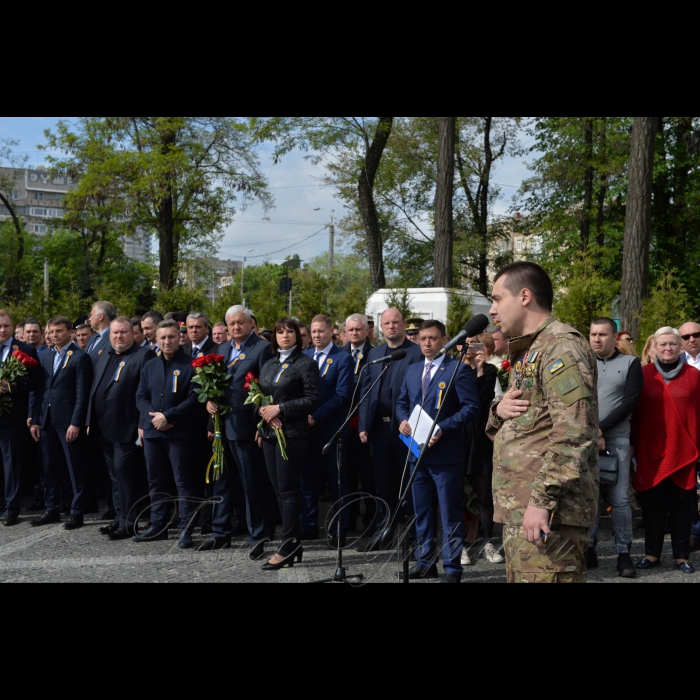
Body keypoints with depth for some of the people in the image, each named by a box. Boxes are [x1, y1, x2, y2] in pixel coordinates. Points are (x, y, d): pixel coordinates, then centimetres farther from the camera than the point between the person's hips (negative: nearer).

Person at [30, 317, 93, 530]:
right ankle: (52, 510, 21)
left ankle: (77, 513, 7)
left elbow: (82, 394, -12)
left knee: (75, 469, 0)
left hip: (68, 421, -7)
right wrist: (35, 420, 10)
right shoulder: (47, 357, 15)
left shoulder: (80, 357, -7)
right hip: (47, 420, 7)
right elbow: (41, 390, 15)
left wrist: (76, 423, -17)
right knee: (49, 468, 12)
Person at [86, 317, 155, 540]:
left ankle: (129, 522, 0)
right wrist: (90, 420, 15)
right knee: (115, 474, 14)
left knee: (125, 472, -7)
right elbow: (95, 389, 20)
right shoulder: (105, 356, 18)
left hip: (126, 429, -8)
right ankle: (120, 518, 22)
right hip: (105, 429, 8)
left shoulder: (144, 356, -8)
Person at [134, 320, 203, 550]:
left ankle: (186, 530, 1)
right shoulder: (149, 367, 14)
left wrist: (167, 416, -16)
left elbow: (194, 399, -11)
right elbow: (141, 397, 11)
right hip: (153, 432, 6)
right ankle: (158, 527, 21)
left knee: (184, 481, -3)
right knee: (156, 481, 12)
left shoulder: (190, 365, -4)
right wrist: (153, 416, -8)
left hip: (180, 433, -6)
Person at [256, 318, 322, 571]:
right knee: (280, 491, 8)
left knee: (288, 490, -6)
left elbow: (313, 399, -11)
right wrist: (265, 412, -4)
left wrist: (281, 408, -16)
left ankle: (288, 546, -3)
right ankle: (294, 544, 14)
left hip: (292, 434, -7)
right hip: (270, 433, 7)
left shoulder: (306, 364, -4)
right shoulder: (269, 365, 16)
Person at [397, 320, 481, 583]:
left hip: (445, 452, -7)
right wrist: (403, 420, -2)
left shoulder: (459, 369, -7)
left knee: (450, 513, 1)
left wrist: (443, 428, -22)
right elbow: (402, 401, 20)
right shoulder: (412, 370, 13)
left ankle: (452, 568, 8)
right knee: (422, 511, 14)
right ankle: (425, 562, 25)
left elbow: (471, 407, -13)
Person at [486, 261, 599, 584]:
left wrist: (542, 501, -25)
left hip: (547, 513, -10)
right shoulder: (528, 351, 20)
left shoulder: (561, 345, -11)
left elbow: (573, 433, -22)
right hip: (519, 509, 10)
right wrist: (499, 411, 2)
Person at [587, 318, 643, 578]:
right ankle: (589, 550, 11)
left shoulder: (630, 363, 4)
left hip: (617, 439, -2)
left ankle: (624, 554, 4)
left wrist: (601, 428, -11)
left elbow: (631, 401, -5)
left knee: (620, 498, -3)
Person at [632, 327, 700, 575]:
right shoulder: (644, 375, 3)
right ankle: (652, 554, 17)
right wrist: (633, 446, 1)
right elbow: (636, 413, 5)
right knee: (653, 505, 6)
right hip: (651, 452, 0)